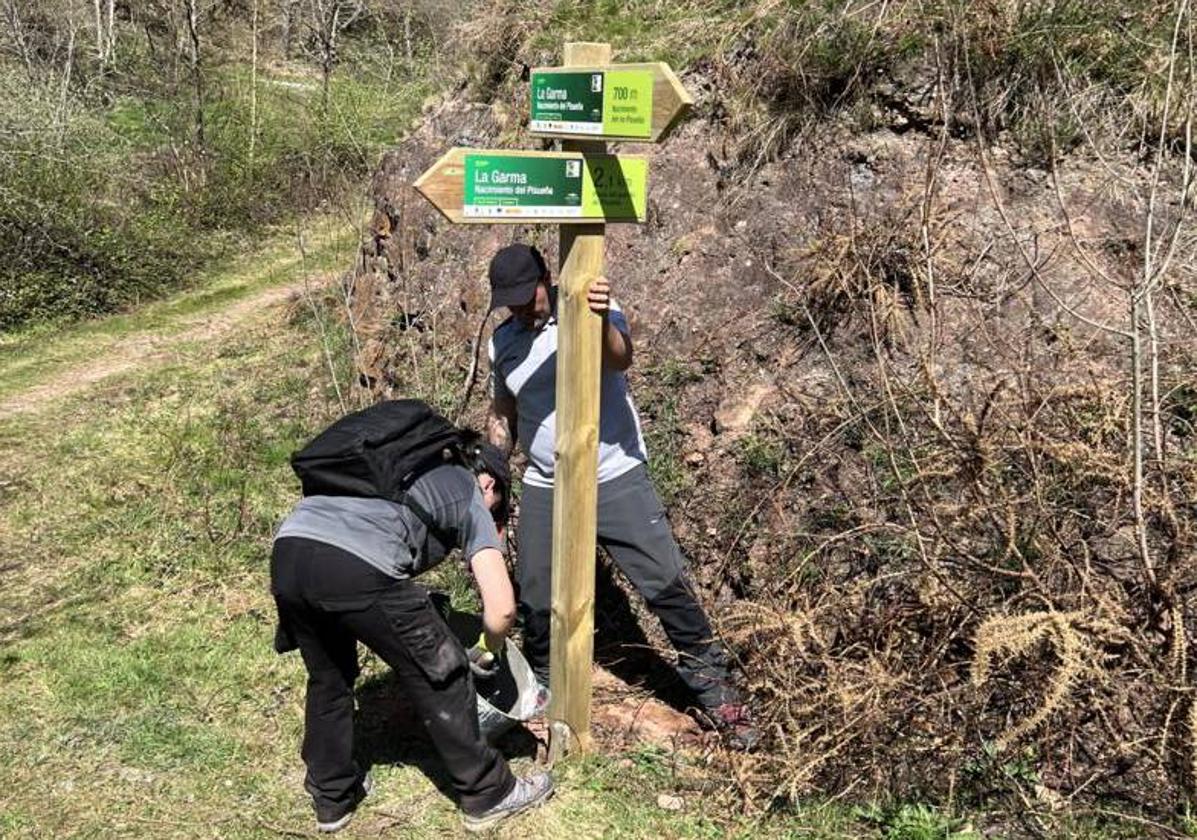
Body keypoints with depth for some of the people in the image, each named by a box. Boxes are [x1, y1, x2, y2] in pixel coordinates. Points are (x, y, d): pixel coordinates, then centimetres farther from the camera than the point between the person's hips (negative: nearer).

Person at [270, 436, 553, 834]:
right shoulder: (470, 500, 18)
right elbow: (501, 608, 7)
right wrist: (488, 650, 30)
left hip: (287, 551, 7)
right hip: (357, 569, -6)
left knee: (328, 677, 29)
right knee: (440, 677, 14)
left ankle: (332, 798, 41)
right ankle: (488, 794, 27)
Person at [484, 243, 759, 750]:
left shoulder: (594, 309, -10)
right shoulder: (502, 343, 5)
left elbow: (620, 360, -31)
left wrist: (603, 321, -52)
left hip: (616, 478, -4)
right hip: (544, 490, 4)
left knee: (666, 583, -6)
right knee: (537, 600, 12)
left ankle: (712, 688, 9)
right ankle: (542, 687, 37)